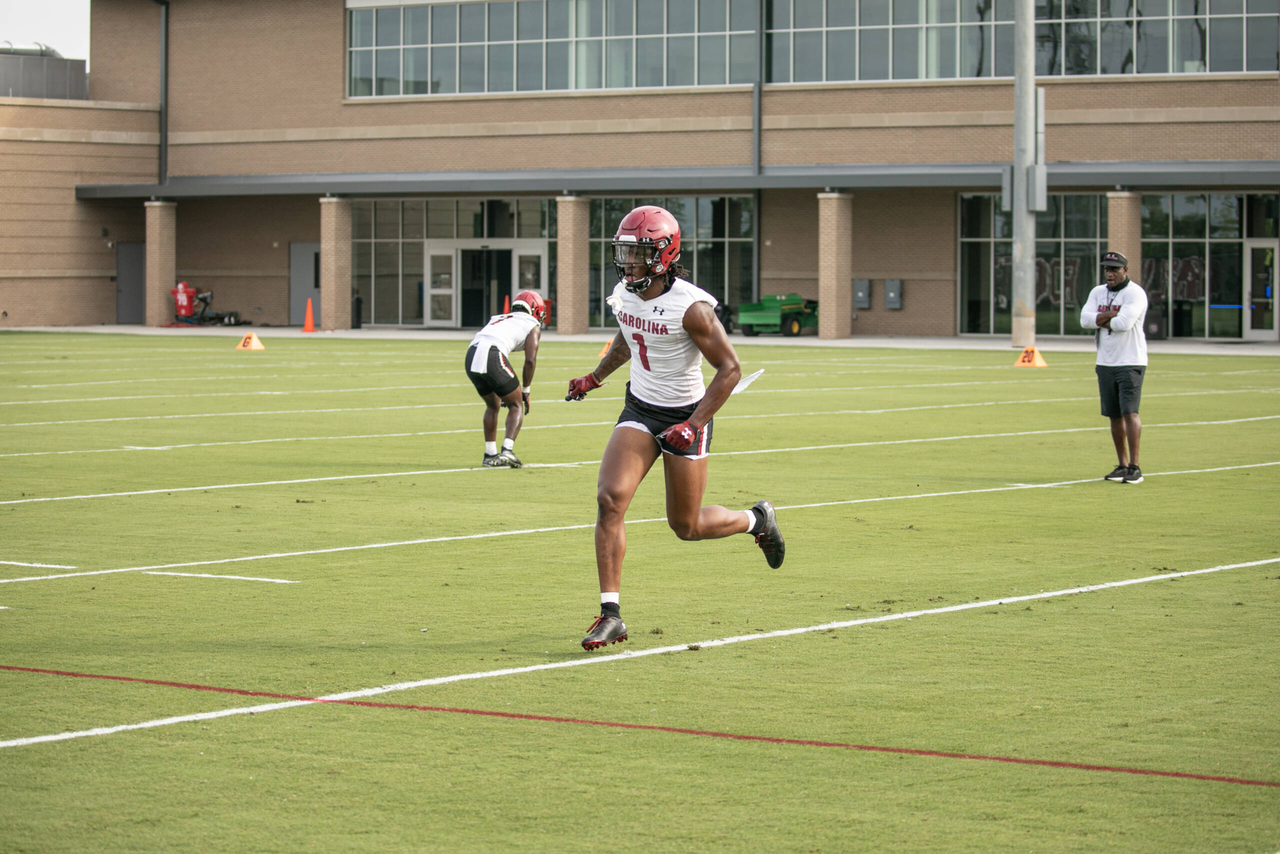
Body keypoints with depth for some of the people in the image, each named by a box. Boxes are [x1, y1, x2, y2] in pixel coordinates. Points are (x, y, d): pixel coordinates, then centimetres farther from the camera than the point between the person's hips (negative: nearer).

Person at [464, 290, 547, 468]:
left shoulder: (499, 319, 35)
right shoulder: (533, 325, 17)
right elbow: (530, 360, 5)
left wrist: (499, 392, 35)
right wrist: (525, 391, 14)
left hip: (471, 355, 6)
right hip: (493, 357, -6)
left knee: (493, 406, 25)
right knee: (516, 406, 10)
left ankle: (490, 454, 23)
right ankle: (507, 451, -7)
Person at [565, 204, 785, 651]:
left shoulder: (691, 307, -23)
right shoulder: (624, 295, -3)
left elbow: (730, 369, -17)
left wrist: (694, 425, -22)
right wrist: (594, 378, 29)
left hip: (686, 415, -5)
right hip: (639, 410, 5)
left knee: (688, 526, 5)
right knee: (609, 498, -16)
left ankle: (756, 520, 38)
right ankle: (610, 614, -13)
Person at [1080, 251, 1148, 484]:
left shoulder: (1135, 293, -9)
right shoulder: (1098, 292, 11)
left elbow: (1124, 323, -23)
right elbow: (1085, 319, -3)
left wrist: (1100, 321, -6)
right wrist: (1113, 314, -15)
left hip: (1130, 362, -7)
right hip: (1105, 363, 7)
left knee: (1129, 412, -14)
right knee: (1114, 415, 8)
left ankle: (1134, 467, -15)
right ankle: (1122, 465, 14)